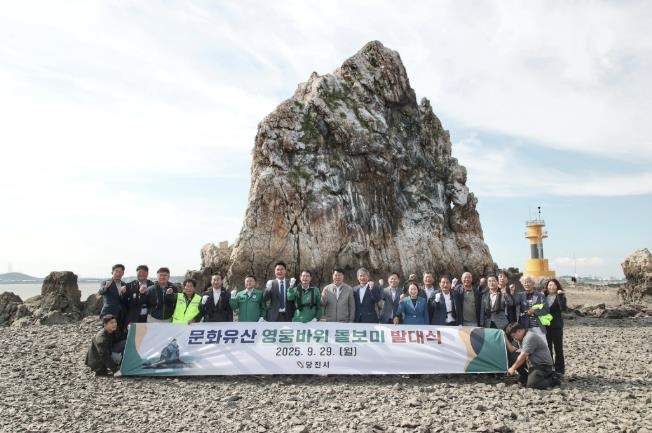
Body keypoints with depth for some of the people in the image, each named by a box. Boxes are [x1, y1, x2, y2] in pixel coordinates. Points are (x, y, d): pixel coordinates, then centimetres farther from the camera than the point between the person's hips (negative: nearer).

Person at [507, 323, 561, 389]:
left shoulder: (530, 337, -17)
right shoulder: (524, 338, 15)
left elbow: (523, 356, -20)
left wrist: (513, 368, -12)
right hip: (534, 365, 11)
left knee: (531, 384, -24)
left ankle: (553, 380, -3)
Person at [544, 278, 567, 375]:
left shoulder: (560, 297, -5)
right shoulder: (544, 296, 7)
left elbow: (563, 309, -23)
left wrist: (560, 296, -27)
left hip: (557, 326, -4)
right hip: (545, 326, 4)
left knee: (558, 348, 4)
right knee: (547, 348, 11)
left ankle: (559, 369, 13)